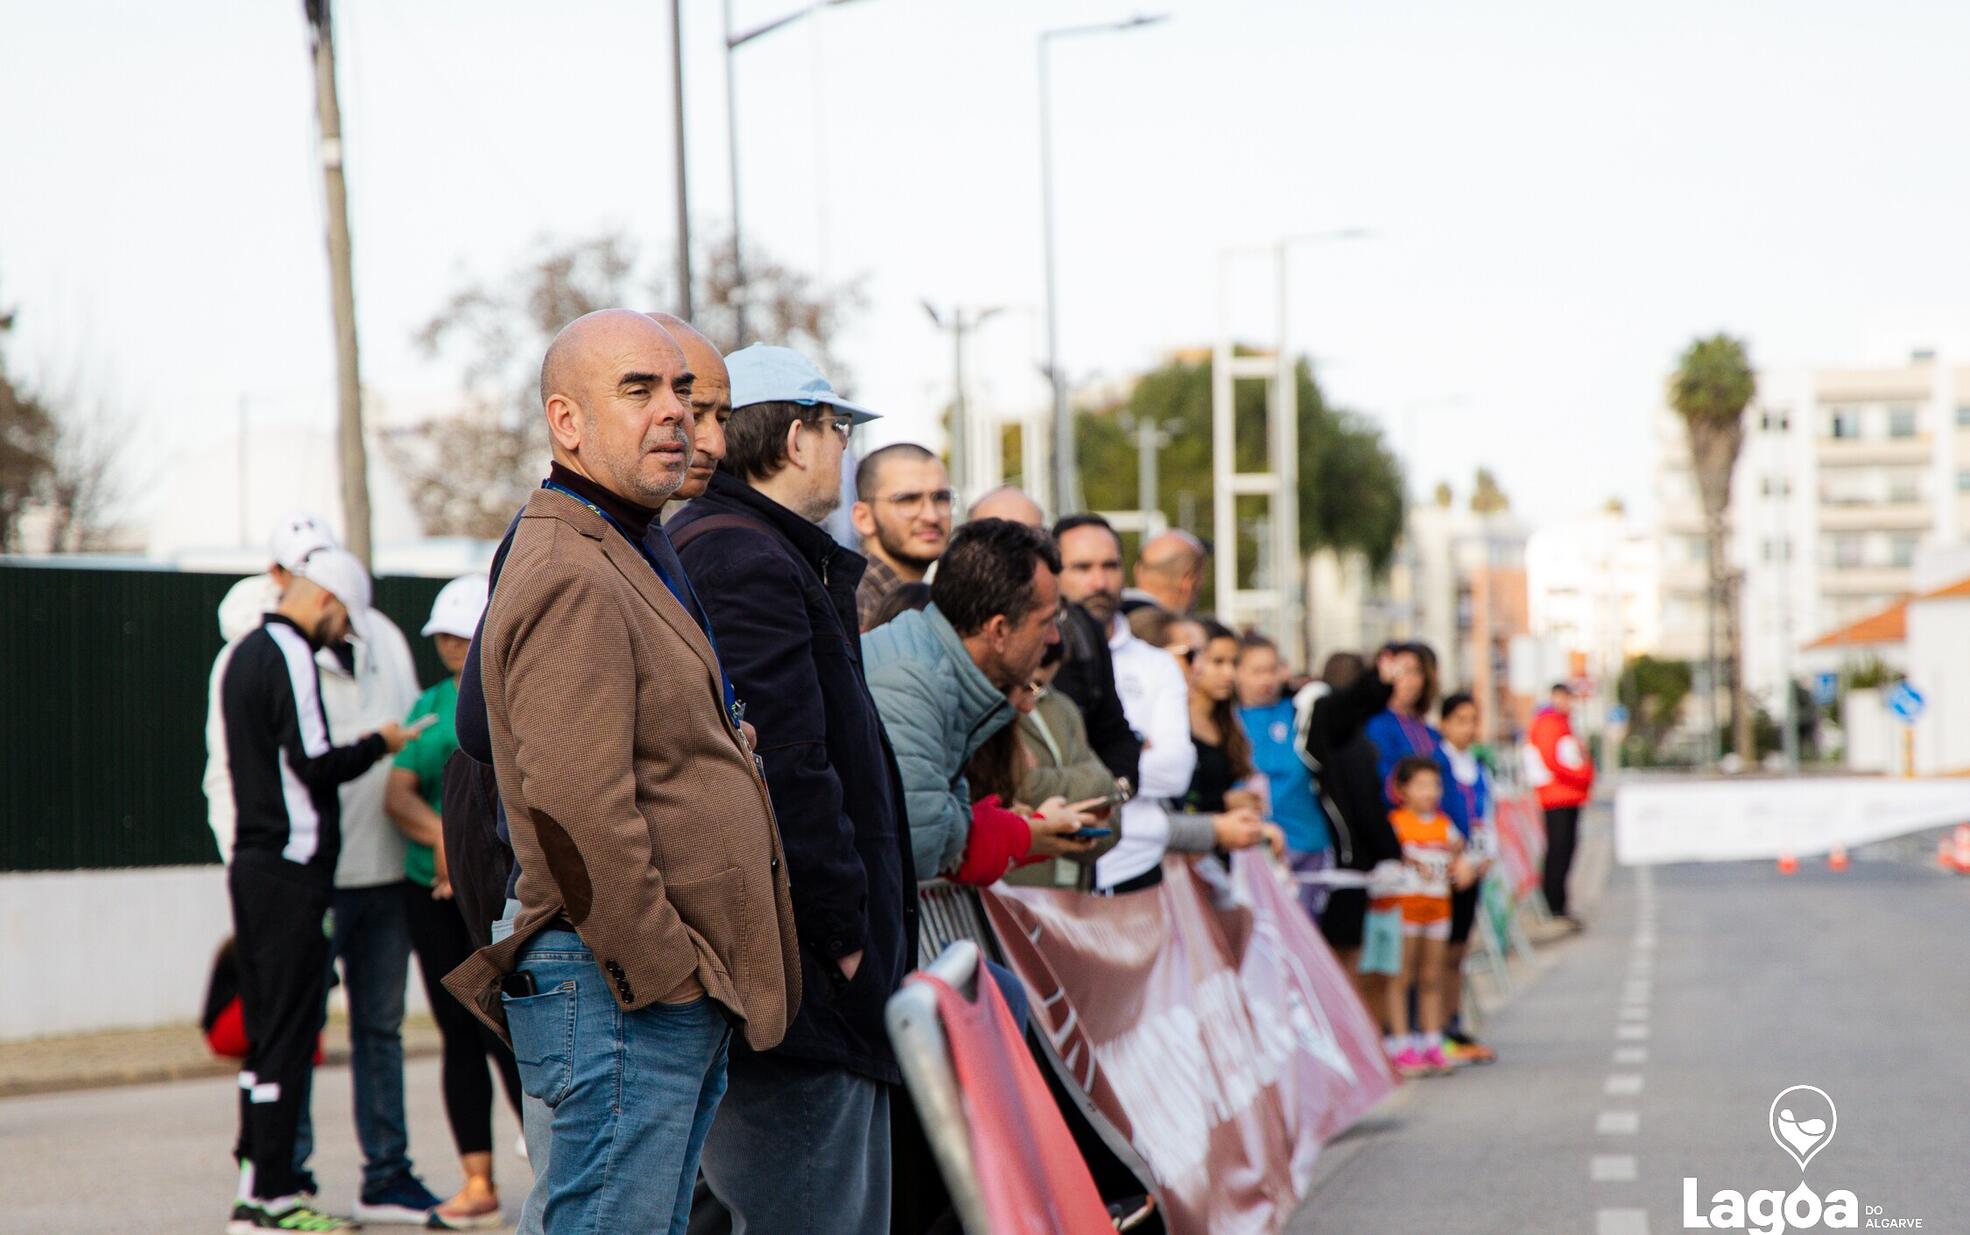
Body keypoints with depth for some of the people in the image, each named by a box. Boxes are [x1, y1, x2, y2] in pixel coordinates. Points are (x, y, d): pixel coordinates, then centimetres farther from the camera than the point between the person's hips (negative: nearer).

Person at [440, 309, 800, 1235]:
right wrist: (665, 974, -18)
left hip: (678, 988, 11)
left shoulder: (627, 563, 21)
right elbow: (577, 812, -23)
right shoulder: (570, 579, -15)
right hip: (621, 995, -11)